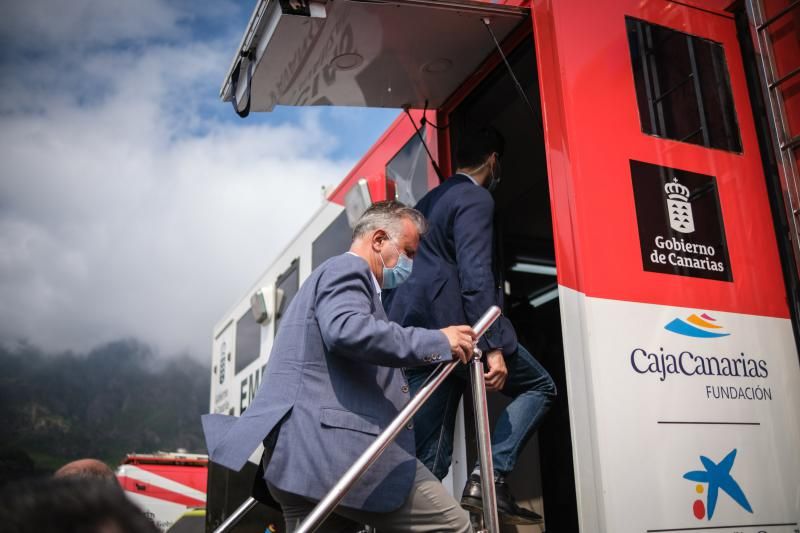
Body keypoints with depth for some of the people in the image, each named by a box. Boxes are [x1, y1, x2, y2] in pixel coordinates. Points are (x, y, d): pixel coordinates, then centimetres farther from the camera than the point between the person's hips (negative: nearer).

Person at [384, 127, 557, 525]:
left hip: (416, 329, 9)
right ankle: (490, 476, -5)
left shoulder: (429, 200, 23)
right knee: (540, 387, 9)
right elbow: (475, 275, -17)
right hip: (453, 325, -8)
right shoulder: (476, 199, -5)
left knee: (428, 458, 9)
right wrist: (492, 348, -21)